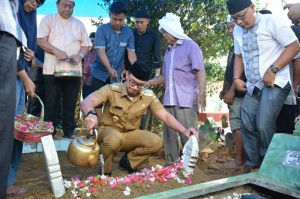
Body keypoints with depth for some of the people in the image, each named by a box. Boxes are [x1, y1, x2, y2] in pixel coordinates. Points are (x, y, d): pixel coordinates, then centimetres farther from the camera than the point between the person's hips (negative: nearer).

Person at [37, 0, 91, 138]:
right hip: (53, 69, -2)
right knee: (51, 101, 0)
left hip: (74, 70, 3)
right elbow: (41, 40, -2)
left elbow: (86, 44, 12)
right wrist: (56, 51, -18)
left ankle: (69, 131, 12)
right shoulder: (48, 20, 6)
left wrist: (80, 55, -9)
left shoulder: (78, 24, 16)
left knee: (70, 102, 4)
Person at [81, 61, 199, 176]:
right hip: (109, 131, -3)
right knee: (114, 139, -39)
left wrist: (183, 130, -24)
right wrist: (91, 114, -56)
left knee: (156, 142, -21)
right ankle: (105, 171, -8)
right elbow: (87, 102, -31)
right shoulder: (112, 89, -19)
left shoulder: (148, 95, -7)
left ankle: (128, 161, 6)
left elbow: (165, 116, -7)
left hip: (131, 135, 4)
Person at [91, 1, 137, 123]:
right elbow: (101, 52, -18)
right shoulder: (102, 29, -10)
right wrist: (109, 69, -33)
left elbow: (131, 53, -2)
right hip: (100, 73, -2)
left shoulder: (128, 32, 0)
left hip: (117, 75, 3)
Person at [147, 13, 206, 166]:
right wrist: (147, 83, 14)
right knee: (169, 133, 9)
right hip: (169, 99, 7)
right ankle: (171, 163, 20)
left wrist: (202, 92, -20)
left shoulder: (190, 46, 1)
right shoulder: (169, 51, 20)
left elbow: (200, 71, -8)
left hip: (186, 99, -7)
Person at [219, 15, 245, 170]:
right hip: (233, 93, 10)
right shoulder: (234, 47, 21)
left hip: (239, 93, -10)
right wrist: (224, 90, 19)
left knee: (238, 126, -8)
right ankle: (241, 158, 16)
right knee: (237, 126, 10)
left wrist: (231, 90, -19)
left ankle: (239, 160, -3)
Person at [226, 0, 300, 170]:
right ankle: (253, 166, 16)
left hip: (274, 84, -7)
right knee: (247, 126, 3)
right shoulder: (238, 31, 11)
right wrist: (237, 78, 7)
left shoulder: (272, 21, -7)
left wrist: (273, 70, -19)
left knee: (264, 126, -16)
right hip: (252, 86, 7)